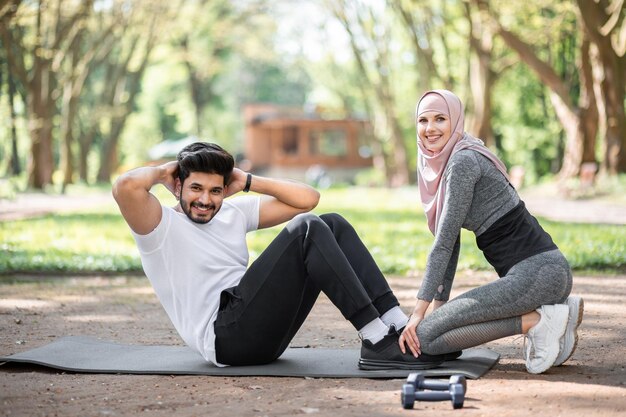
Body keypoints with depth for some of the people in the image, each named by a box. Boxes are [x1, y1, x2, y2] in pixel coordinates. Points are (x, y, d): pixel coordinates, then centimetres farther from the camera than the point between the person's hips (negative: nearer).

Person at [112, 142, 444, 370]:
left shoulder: (234, 212, 20)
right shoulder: (161, 225, 0)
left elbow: (307, 198, 19)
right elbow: (125, 187, -23)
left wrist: (247, 182, 14)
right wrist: (162, 172, -2)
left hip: (265, 331, 8)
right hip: (226, 335, -8)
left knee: (333, 224, 0)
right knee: (307, 230, -18)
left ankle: (398, 328, -11)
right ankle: (378, 343, -22)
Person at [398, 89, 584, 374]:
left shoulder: (464, 161, -12)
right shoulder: (437, 166, 16)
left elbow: (444, 242, -15)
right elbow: (449, 242, 17)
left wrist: (419, 311, -13)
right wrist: (438, 305, 14)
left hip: (536, 273, -9)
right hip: (538, 272, 9)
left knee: (423, 337, -13)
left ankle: (538, 321, -9)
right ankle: (555, 312, 10)